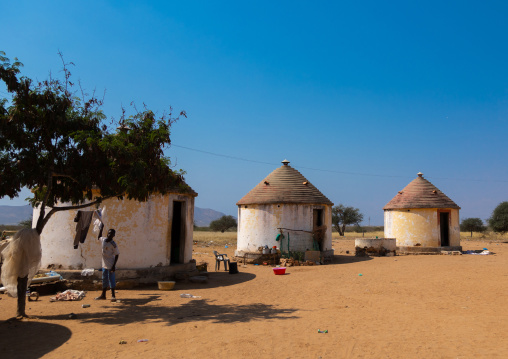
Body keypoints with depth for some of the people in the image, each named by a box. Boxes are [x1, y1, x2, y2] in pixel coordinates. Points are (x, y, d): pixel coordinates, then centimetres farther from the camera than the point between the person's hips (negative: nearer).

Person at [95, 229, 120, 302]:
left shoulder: (113, 244, -16)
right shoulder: (103, 239, 3)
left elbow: (117, 255, -13)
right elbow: (98, 238, 28)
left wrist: (114, 265, -17)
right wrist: (101, 230, 17)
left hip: (110, 265, -7)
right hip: (104, 264, 7)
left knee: (111, 279, -4)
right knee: (104, 279, 14)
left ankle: (113, 295, 3)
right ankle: (103, 295, 23)